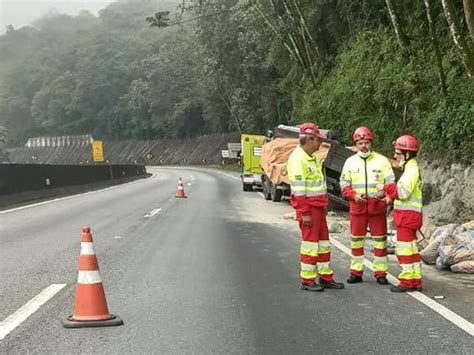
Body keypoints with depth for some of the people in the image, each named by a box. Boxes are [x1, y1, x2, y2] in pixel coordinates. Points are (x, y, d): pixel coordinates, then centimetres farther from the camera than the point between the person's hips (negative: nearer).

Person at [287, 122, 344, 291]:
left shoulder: (311, 158, 16)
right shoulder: (297, 158, -15)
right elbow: (298, 188, -20)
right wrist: (304, 213, -22)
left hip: (318, 206, 10)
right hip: (308, 207, -10)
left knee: (323, 242, 13)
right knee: (310, 243, -4)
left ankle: (326, 277, 21)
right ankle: (307, 281, 5)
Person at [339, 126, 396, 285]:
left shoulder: (382, 160, 3)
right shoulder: (350, 161, 8)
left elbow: (390, 181, 1)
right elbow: (344, 183, 6)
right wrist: (354, 195, -11)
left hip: (377, 206, -1)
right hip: (357, 206, 2)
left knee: (380, 239, 2)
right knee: (356, 239, 7)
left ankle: (380, 272, 9)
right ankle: (356, 271, 15)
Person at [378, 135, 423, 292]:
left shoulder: (412, 170, -16)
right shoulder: (411, 168, 16)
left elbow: (403, 192, -25)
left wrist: (385, 188, -16)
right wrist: (391, 196, 11)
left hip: (407, 215, -10)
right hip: (407, 215, 10)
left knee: (404, 248, -5)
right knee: (411, 249, 14)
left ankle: (407, 282, 0)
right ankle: (416, 281, 21)